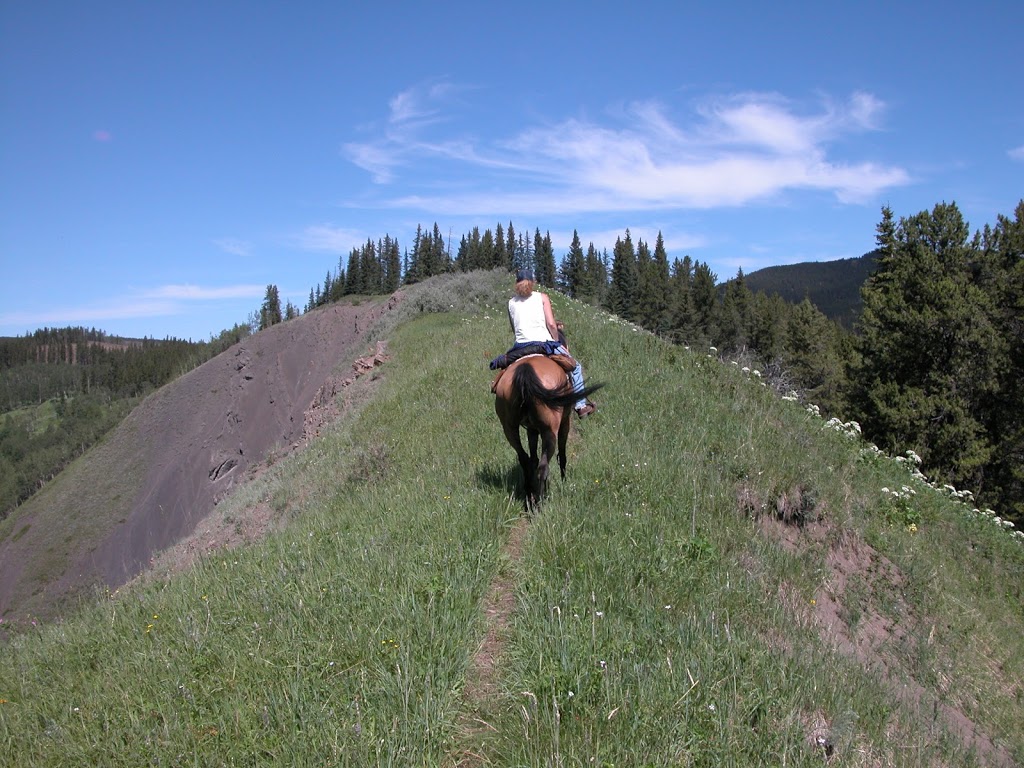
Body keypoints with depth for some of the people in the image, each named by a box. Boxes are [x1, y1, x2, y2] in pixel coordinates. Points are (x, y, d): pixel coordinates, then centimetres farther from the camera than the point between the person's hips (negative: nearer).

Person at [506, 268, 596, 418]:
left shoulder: (511, 303, 10)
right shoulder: (542, 297, 2)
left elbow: (514, 329, 13)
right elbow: (551, 324, -6)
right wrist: (558, 342, 7)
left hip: (521, 346, 3)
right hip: (544, 343, -3)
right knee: (575, 367, 18)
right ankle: (581, 405, 18)